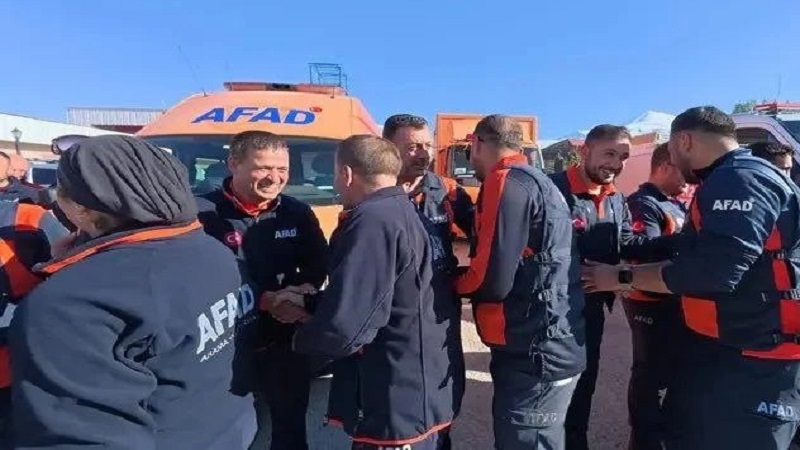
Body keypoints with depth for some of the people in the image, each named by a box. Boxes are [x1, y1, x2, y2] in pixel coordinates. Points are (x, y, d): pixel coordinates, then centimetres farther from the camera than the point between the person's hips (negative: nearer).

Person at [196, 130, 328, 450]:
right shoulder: (204, 213, -12)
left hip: (287, 345, 4)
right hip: (228, 348, -3)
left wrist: (306, 287, -15)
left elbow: (318, 263, 7)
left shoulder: (298, 213, 4)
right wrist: (267, 299, -26)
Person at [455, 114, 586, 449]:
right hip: (549, 348, 10)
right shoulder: (534, 181, 14)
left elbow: (492, 279, -22)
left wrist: (454, 282, -3)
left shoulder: (507, 182, -16)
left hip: (535, 353, -10)